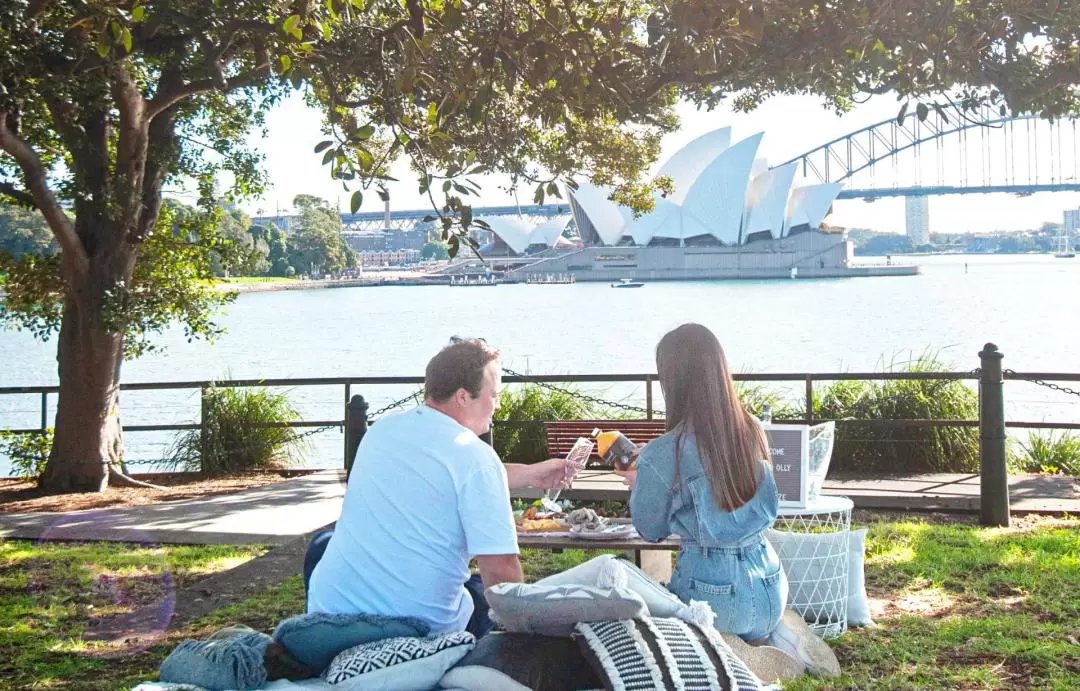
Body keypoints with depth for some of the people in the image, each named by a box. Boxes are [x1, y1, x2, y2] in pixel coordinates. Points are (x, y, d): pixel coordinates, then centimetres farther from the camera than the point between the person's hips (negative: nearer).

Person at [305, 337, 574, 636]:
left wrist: (528, 475, 27)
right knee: (487, 590, 26)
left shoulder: (381, 430, 7)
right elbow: (501, 570, -17)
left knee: (323, 543, 35)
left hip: (331, 613, 4)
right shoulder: (477, 457, -13)